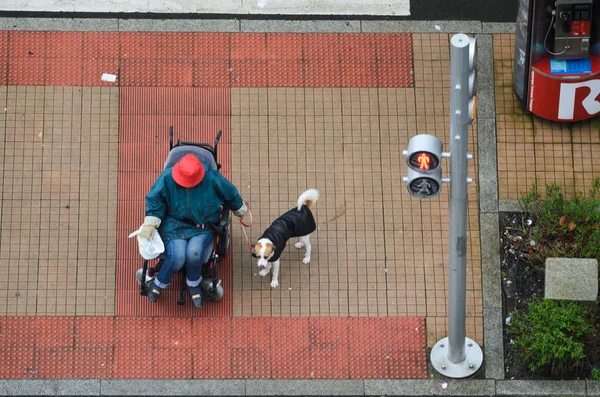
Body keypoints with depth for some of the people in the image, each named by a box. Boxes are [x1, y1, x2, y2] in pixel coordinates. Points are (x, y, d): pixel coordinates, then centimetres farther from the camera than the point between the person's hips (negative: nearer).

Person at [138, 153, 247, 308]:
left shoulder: (212, 179, -14)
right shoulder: (167, 178, -13)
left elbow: (231, 195, 5)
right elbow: (154, 199, -2)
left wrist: (240, 210, 22)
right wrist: (150, 223, -12)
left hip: (202, 227, 0)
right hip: (174, 224, 0)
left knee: (194, 253, -31)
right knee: (177, 257, -27)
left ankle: (193, 284, 2)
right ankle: (159, 283, 4)